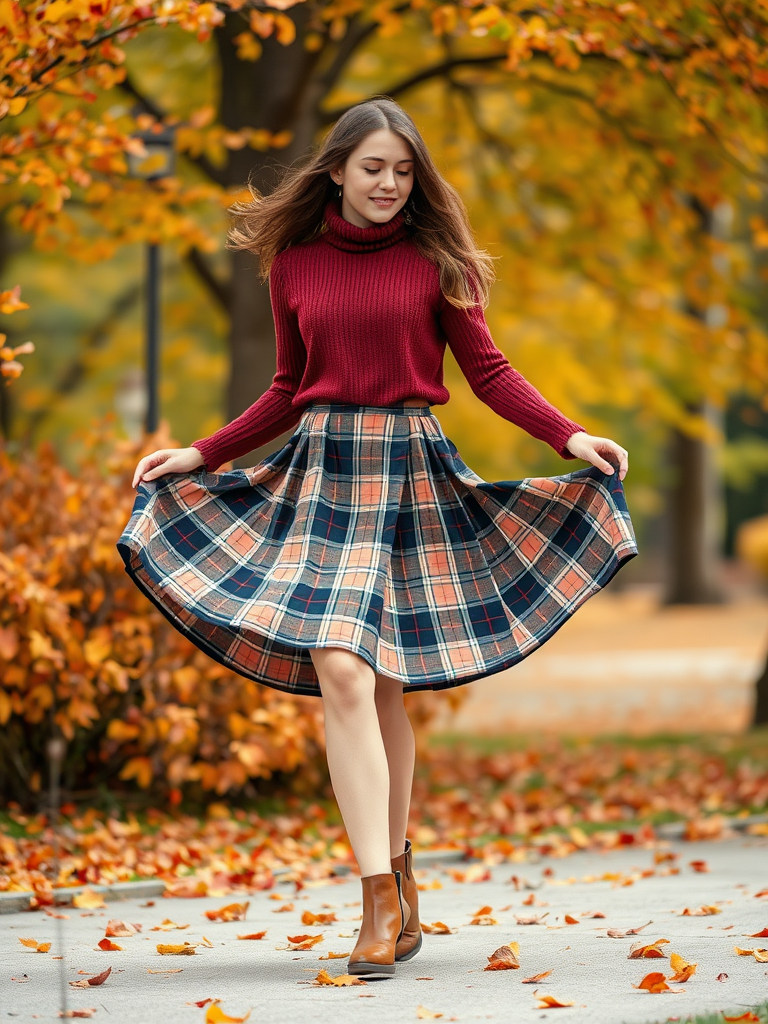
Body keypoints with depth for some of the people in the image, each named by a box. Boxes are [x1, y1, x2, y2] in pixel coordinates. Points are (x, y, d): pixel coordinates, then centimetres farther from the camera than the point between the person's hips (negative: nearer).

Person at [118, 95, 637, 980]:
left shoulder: (433, 260, 3)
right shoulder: (294, 265, 9)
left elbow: (490, 373, 1)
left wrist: (570, 438, -11)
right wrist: (200, 455, 15)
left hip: (411, 474, -1)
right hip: (322, 472, 1)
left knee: (383, 689, 0)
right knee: (339, 673, -14)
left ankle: (395, 876, 18)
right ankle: (383, 899, -14)